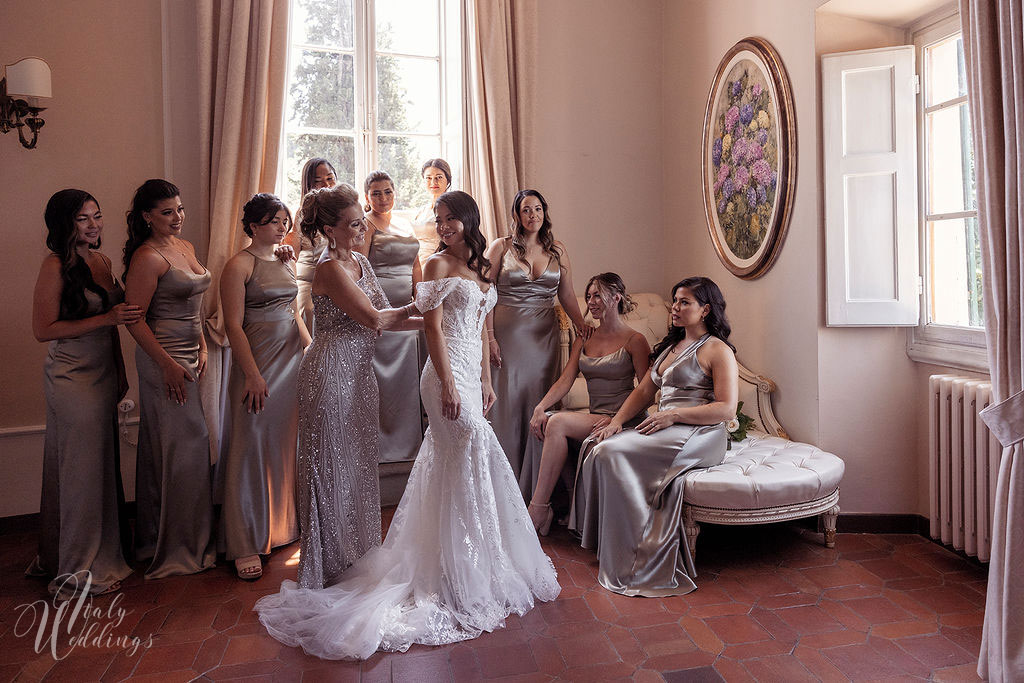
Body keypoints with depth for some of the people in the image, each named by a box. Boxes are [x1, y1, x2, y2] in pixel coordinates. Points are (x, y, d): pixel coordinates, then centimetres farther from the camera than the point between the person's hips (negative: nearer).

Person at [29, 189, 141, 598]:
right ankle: (78, 570, 16)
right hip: (73, 379, -7)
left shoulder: (102, 261, 9)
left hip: (104, 376, 7)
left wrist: (120, 373, 16)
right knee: (82, 469, 1)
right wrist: (107, 319, -20)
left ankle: (101, 552, 28)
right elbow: (43, 329, -15)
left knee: (103, 465, 13)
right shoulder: (56, 266, -12)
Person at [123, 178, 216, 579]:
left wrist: (201, 346, 12)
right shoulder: (147, 257, -15)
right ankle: (179, 545, 14)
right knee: (181, 444, -1)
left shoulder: (186, 247, 12)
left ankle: (157, 534, 31)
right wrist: (169, 364, -18)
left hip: (187, 355, 9)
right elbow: (135, 319, -16)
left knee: (166, 445, 16)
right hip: (164, 358, -8)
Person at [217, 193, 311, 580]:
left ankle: (282, 526, 29)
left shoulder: (284, 261, 14)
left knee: (287, 443, 13)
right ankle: (244, 545, 9)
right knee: (251, 449, -1)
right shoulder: (240, 266, -9)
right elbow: (234, 326, -13)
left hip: (293, 359, 7)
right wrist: (253, 375, -17)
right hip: (258, 362, -7)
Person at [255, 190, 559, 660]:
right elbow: (433, 328, -12)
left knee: (450, 467, 13)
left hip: (470, 374, 7)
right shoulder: (437, 265, -6)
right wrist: (448, 383, -17)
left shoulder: (477, 269, 17)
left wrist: (485, 379, 16)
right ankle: (465, 582, 10)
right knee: (475, 461, -4)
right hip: (449, 374, -7)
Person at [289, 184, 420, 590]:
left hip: (359, 371, 9)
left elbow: (386, 318, 11)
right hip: (332, 370, -8)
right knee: (332, 465, 3)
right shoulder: (330, 268, -15)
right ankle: (330, 564, 19)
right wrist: (415, 305, -4)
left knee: (358, 463, 16)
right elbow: (373, 318, -19)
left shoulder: (360, 262, 12)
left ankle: (358, 553, 32)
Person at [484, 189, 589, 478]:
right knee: (507, 403, -2)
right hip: (508, 333, -3)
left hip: (544, 335, 3)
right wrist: (489, 337, -10)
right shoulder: (501, 247, 1)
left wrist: (579, 322, -3)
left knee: (539, 404, 4)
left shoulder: (557, 250, 10)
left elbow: (566, 294, 13)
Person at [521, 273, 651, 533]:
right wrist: (540, 407, -12)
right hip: (593, 417, 6)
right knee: (543, 422, -23)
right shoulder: (584, 339, 16)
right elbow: (565, 380, 5)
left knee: (558, 422, -28)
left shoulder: (634, 341, -1)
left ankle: (538, 511, -23)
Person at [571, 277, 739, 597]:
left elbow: (726, 408, -12)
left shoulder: (718, 351, -2)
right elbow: (644, 391, 20)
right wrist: (617, 421, 4)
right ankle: (610, 544, -13)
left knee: (615, 454, -26)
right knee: (600, 450, -18)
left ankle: (632, 561, -16)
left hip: (698, 436, -7)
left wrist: (672, 415, -17)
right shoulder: (668, 346, 23)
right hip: (664, 431, 8)